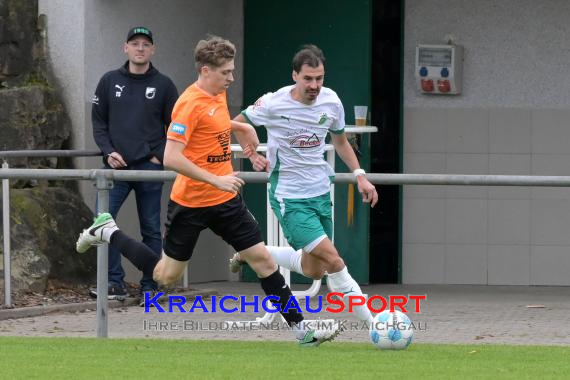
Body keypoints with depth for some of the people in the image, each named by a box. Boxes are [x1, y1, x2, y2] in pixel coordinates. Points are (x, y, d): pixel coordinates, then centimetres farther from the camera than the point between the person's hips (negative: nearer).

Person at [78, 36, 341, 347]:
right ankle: (107, 233, 25)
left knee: (262, 259, 0)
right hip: (191, 203, -7)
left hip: (225, 201, 7)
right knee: (166, 276, 7)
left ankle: (299, 327, 3)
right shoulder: (190, 103, -20)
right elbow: (171, 158, -27)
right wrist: (216, 180, -27)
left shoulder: (218, 95, 5)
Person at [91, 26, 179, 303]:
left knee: (151, 229, 4)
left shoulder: (163, 85, 4)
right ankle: (115, 283, -7)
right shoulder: (110, 82, 8)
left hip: (150, 166, -1)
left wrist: (160, 156, -5)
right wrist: (108, 152, -5)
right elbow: (98, 122, 10)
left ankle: (149, 286, 11)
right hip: (117, 166, 1)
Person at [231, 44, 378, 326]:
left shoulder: (331, 102, -2)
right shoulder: (273, 104, -15)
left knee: (314, 271, 12)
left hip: (320, 194, 6)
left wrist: (359, 175, 4)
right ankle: (372, 323, -9)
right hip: (289, 198, -6)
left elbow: (340, 142, 16)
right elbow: (235, 125, 2)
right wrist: (252, 153, -13)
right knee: (332, 259, -18)